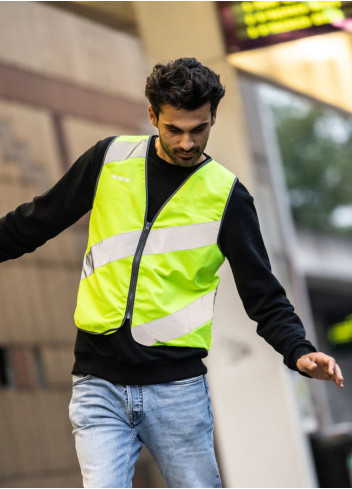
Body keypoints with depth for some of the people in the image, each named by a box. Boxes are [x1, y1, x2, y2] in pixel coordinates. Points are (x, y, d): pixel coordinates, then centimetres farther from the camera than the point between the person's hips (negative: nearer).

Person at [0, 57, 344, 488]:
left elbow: (263, 294, 1)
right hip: (98, 386, 1)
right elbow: (37, 222, 18)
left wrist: (299, 351, -15)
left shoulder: (226, 195, 1)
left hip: (178, 388, -1)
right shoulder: (110, 159, 6)